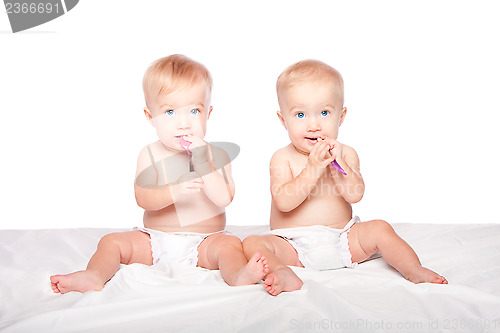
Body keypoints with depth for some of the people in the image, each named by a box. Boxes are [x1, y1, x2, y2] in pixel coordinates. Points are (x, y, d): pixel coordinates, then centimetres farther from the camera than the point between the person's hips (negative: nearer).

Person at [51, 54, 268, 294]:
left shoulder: (215, 155, -2)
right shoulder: (150, 155, 0)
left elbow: (224, 198, -15)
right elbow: (143, 198, -14)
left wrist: (203, 164, -23)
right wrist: (173, 191, -33)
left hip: (204, 242, -2)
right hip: (155, 241, 2)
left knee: (229, 244, -30)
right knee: (112, 242, -12)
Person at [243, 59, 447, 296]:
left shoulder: (346, 154, 2)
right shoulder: (282, 159, -6)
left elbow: (354, 195, -11)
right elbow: (283, 202, -20)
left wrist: (337, 164, -24)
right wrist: (313, 168, -26)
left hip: (341, 242, 2)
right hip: (292, 247, -2)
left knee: (379, 228, -16)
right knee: (252, 243, -25)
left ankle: (413, 269, -11)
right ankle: (284, 274, -46)